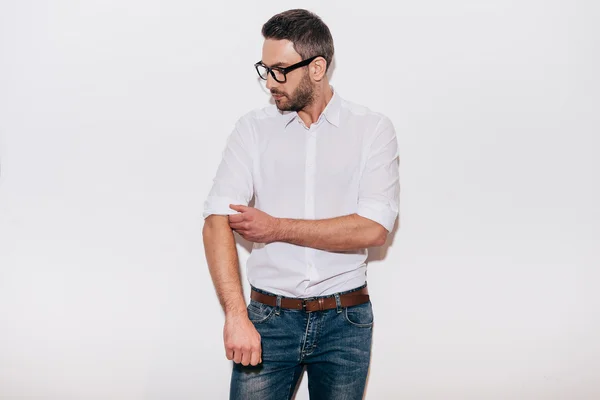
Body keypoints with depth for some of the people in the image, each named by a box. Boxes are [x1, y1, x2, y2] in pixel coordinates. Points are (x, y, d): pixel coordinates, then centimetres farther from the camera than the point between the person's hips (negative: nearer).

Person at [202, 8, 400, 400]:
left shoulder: (373, 128, -2)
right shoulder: (254, 128, 1)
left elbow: (375, 229, -12)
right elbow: (217, 221, -9)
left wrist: (278, 228, -11)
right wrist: (236, 316, -21)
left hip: (344, 322, 0)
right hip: (269, 319, 1)